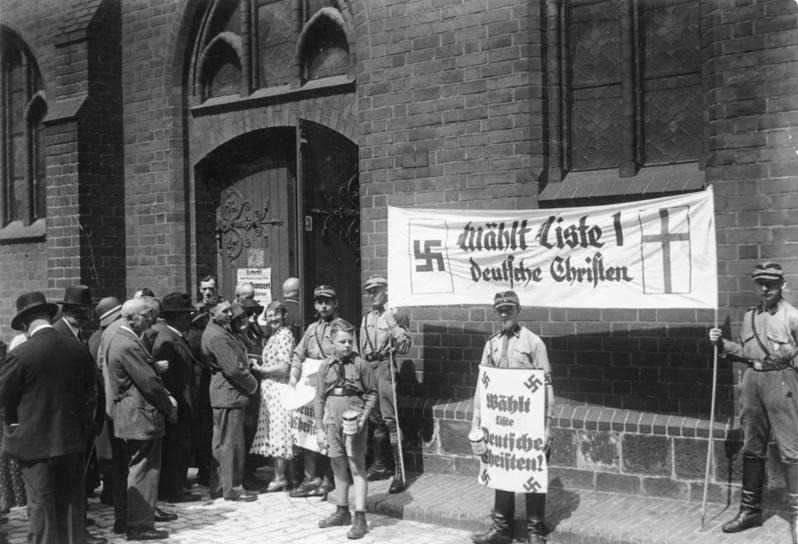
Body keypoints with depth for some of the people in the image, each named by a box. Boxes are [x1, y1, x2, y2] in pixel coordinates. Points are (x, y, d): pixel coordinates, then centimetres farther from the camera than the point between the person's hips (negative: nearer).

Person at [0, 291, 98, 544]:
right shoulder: (79, 348, -3)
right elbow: (90, 392, 5)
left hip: (34, 440, -4)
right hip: (72, 437, 4)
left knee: (41, 505, 6)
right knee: (72, 500, 15)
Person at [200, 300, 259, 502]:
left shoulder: (221, 331, 13)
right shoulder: (216, 336, -20)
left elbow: (237, 362, 18)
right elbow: (234, 368, -22)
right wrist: (252, 385, -9)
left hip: (223, 394, 11)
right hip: (229, 394, -11)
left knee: (222, 442, 16)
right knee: (232, 442, -3)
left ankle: (218, 486, 25)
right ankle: (233, 488, 5)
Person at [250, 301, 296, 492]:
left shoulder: (284, 336, -13)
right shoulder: (274, 336, 16)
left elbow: (283, 368, -18)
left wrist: (260, 369, -10)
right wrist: (259, 361, 8)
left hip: (279, 390, -9)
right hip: (269, 391, 9)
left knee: (278, 432, -4)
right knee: (274, 433, 11)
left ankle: (280, 478, 2)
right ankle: (278, 474, 18)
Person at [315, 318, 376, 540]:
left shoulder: (361, 365, -5)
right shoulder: (325, 366, 4)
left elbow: (371, 394, 0)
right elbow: (319, 398, 8)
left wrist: (363, 417, -12)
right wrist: (319, 428, 6)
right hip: (332, 421, 4)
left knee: (357, 468, -2)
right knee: (338, 468, 15)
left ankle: (360, 518, 1)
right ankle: (342, 512, 29)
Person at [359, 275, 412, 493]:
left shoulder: (394, 315, -3)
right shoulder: (366, 319, 18)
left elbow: (405, 345, -9)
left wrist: (394, 327, -21)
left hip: (385, 366, -7)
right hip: (368, 368, 7)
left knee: (390, 418, -11)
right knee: (376, 419, 12)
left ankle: (400, 471, -10)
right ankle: (379, 466, 22)